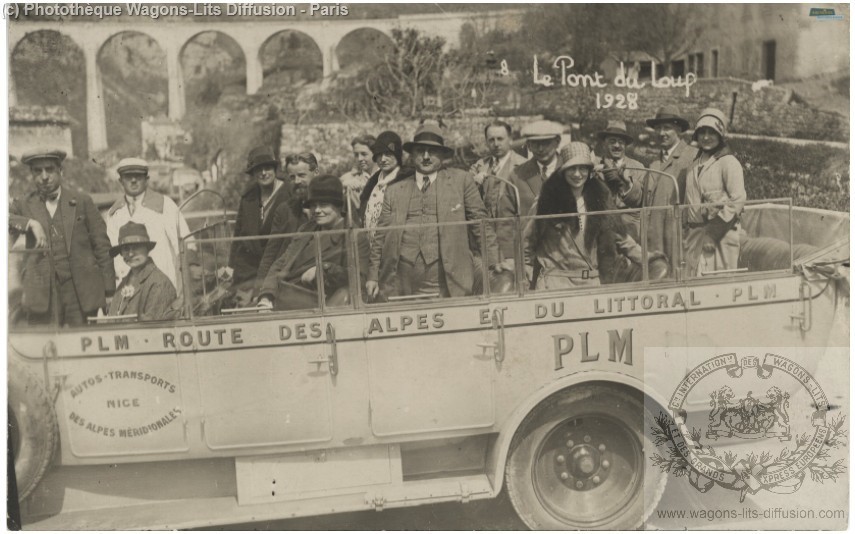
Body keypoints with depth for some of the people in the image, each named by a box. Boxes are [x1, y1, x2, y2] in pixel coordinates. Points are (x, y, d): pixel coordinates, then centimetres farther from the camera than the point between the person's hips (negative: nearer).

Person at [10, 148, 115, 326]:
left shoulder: (82, 202, 9)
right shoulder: (24, 205, 13)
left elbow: (102, 246, 7)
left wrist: (109, 291, 1)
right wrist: (29, 223, -13)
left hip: (82, 291, 0)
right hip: (43, 294, 1)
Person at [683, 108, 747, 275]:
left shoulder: (728, 162, -4)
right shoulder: (694, 164, 17)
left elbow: (738, 200, -11)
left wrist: (714, 232, -15)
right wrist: (689, 232, 10)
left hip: (722, 236, -6)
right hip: (695, 235, 6)